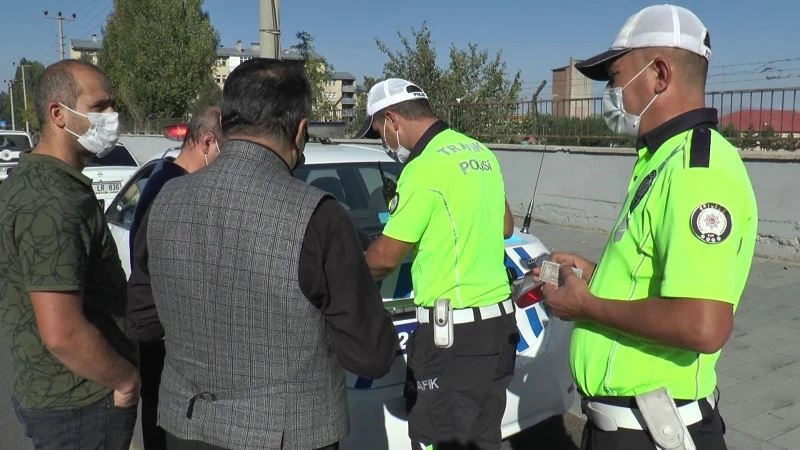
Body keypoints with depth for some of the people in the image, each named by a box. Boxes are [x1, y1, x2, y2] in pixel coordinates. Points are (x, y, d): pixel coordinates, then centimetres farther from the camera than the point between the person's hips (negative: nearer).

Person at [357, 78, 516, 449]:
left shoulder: (425, 167, -17)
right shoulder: (481, 153, 11)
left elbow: (385, 257, -10)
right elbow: (505, 226, 22)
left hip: (453, 332, -9)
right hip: (498, 319, 9)